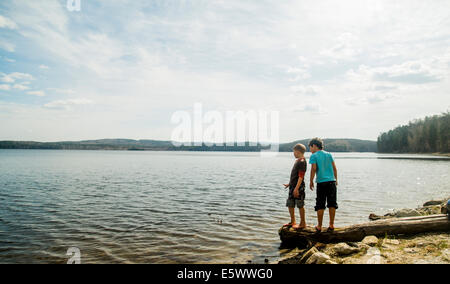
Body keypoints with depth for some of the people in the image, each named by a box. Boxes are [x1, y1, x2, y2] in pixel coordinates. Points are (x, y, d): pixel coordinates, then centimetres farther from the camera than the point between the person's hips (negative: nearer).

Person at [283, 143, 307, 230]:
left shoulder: (302, 161, -15)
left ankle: (303, 223, 10)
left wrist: (296, 188, -24)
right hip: (293, 186, 10)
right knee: (290, 204, 13)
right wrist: (289, 184, 27)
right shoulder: (297, 160, 15)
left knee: (300, 205, -1)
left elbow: (301, 176, -20)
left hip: (298, 187, -10)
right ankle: (292, 222, 25)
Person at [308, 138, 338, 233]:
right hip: (332, 181, 3)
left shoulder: (313, 156, 0)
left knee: (320, 206, 3)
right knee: (332, 204, 8)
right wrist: (336, 180, 18)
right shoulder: (329, 154, 12)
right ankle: (331, 225, 11)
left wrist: (311, 181, -1)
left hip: (321, 182, -3)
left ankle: (319, 226, 8)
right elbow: (334, 168, 11)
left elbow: (314, 169, -8)